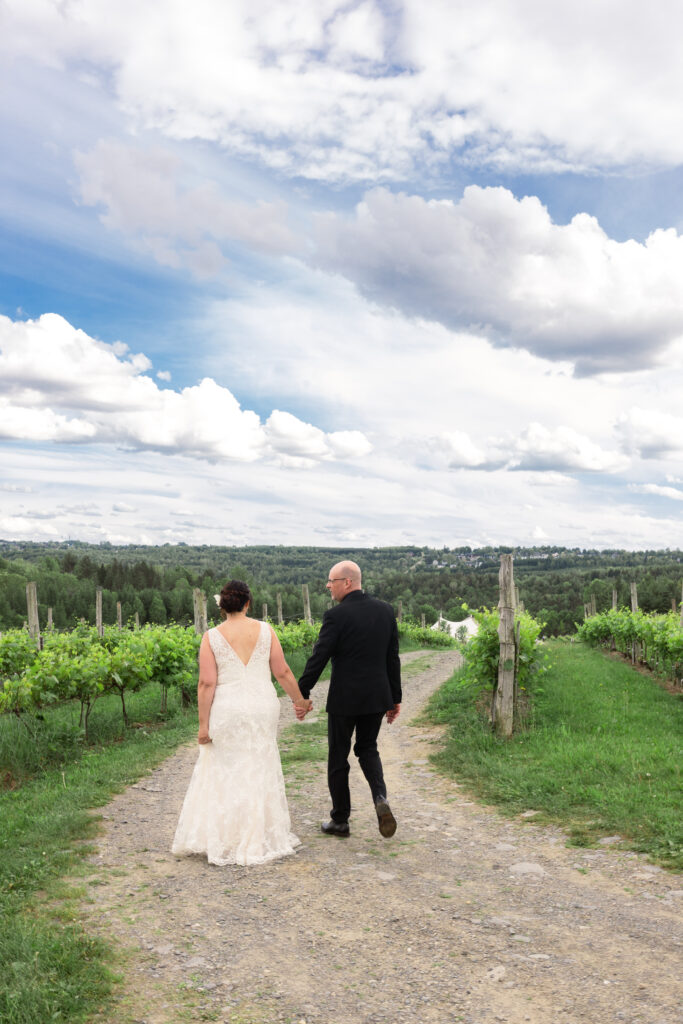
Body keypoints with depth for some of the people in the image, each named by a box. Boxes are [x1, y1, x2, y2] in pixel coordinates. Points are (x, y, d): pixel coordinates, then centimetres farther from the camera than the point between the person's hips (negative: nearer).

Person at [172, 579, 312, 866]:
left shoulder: (212, 637, -7)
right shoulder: (265, 630, -3)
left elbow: (207, 684, -10)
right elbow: (282, 672, 0)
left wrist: (203, 724, -4)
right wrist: (299, 700, 15)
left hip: (227, 711, -2)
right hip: (262, 707, 2)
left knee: (224, 775, 11)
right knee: (259, 772, 14)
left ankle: (223, 841, 16)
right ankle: (260, 839, 23)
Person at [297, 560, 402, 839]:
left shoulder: (336, 615, -15)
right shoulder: (385, 610, 3)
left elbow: (318, 658, -14)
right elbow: (393, 658, 7)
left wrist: (302, 695, -4)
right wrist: (395, 698, 14)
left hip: (344, 698, -5)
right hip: (377, 697, 5)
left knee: (338, 757, 11)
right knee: (367, 748, 22)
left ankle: (340, 820, 21)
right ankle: (380, 798, -1)